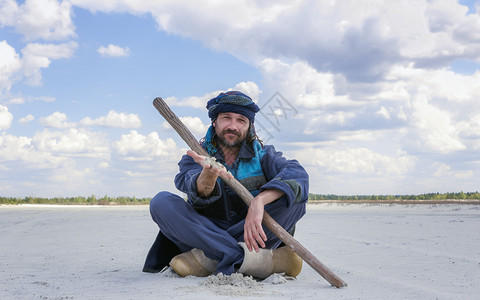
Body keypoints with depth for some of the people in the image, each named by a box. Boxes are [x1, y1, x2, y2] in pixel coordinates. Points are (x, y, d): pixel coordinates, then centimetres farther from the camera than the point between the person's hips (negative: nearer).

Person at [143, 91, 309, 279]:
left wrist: (258, 201, -36)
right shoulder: (197, 158, 4)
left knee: (294, 198, -21)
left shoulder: (261, 156, 4)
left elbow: (298, 174, -18)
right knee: (161, 202, -22)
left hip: (250, 237, 0)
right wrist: (209, 174, -45)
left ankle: (208, 258, -29)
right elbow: (195, 191, -20)